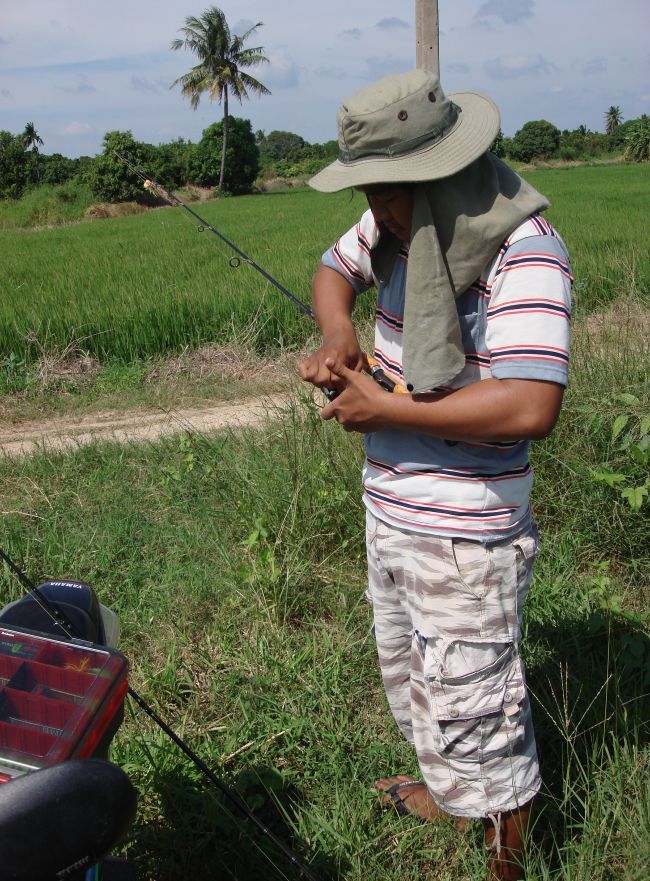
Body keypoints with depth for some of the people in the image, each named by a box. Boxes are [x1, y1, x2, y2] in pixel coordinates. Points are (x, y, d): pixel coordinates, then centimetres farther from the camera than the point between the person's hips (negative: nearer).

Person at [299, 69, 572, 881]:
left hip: (462, 530, -9)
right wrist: (336, 335, -7)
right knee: (407, 665, 27)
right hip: (388, 502, 9)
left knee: (471, 697, 5)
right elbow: (334, 271, 17)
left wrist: (384, 410, -25)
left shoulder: (524, 253, -24)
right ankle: (446, 789, 54)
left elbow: (530, 408, -34)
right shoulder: (399, 221, 0)